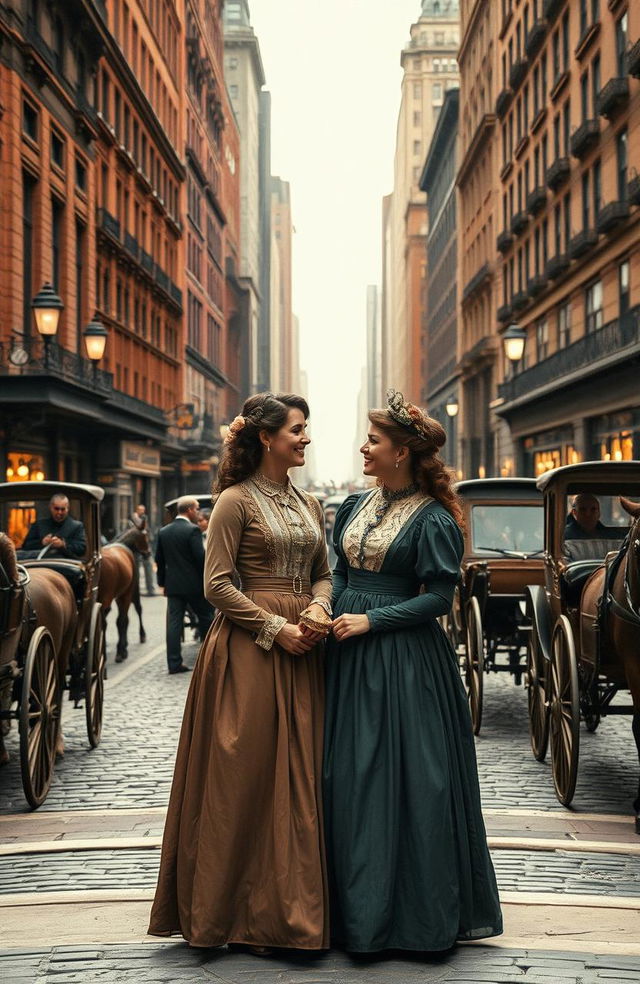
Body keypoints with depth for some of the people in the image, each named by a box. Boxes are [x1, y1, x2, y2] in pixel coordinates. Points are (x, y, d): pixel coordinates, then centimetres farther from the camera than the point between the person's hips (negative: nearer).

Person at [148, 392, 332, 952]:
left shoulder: (308, 504, 14)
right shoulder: (236, 501, -7)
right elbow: (218, 585, -11)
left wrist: (318, 609, -3)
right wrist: (276, 628, -14)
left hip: (302, 650, 7)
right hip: (249, 651, -7)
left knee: (300, 776, 7)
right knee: (248, 775, -3)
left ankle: (295, 907, 16)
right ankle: (248, 914, 7)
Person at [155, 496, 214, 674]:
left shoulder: (164, 532, 6)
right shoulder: (192, 530, -13)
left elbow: (159, 559, 11)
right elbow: (201, 557, -17)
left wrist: (162, 582, 19)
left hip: (173, 584, 5)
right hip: (194, 584, -5)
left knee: (174, 622, 4)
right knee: (206, 619, 11)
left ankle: (174, 662, 2)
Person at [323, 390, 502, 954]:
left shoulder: (432, 519, -10)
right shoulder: (357, 506, 11)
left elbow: (440, 597, -12)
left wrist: (371, 620, -16)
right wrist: (326, 609, -1)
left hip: (403, 658, -7)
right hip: (348, 654, 7)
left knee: (404, 776, -2)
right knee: (347, 775, 9)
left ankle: (417, 910, 11)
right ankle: (356, 903, 20)